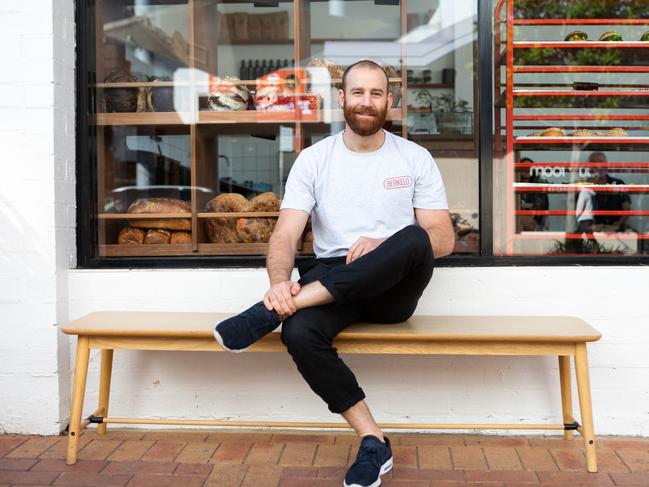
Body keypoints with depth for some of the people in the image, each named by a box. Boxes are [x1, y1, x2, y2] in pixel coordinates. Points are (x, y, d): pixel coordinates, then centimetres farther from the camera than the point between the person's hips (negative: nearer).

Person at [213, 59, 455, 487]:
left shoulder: (416, 158, 6)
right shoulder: (313, 159, 6)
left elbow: (443, 241, 2)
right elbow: (286, 234, -4)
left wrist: (384, 246, -18)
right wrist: (279, 281, -27)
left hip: (392, 288, 0)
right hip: (331, 281, 0)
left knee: (414, 239, -35)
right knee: (300, 333, -34)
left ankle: (270, 312, -34)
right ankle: (373, 440, -18)